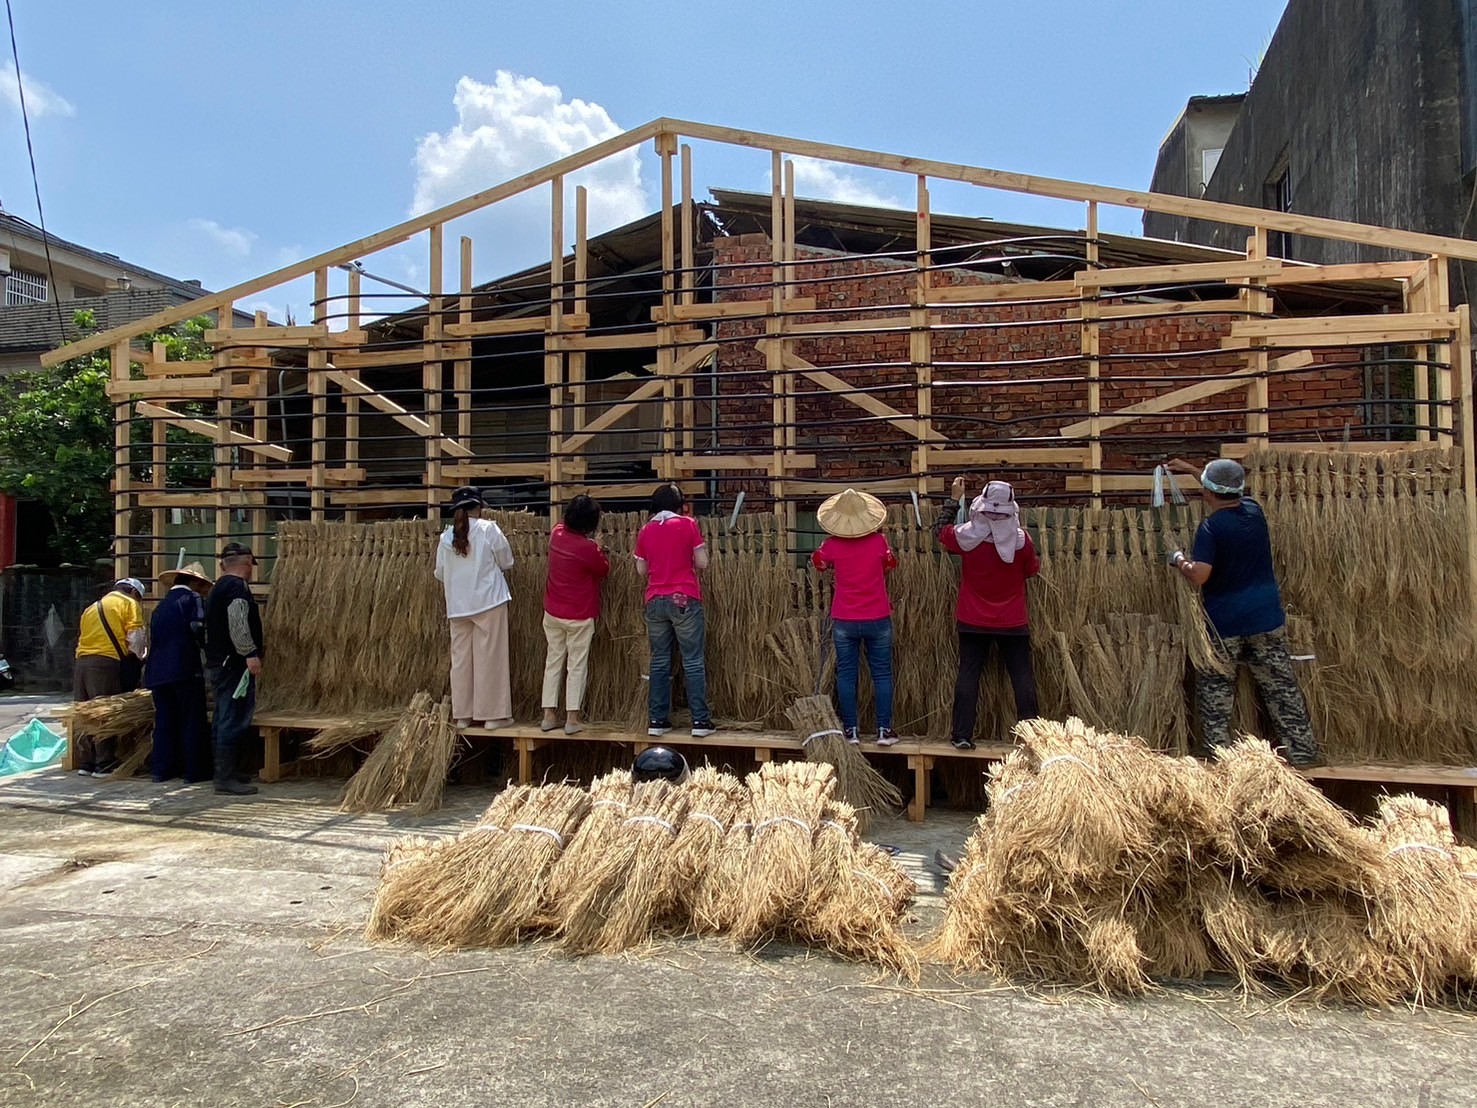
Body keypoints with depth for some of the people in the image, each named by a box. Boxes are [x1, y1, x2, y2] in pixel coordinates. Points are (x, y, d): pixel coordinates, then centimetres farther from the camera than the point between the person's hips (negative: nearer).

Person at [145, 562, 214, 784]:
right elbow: (197, 626, -15)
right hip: (185, 670, -7)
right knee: (193, 723, -2)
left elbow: (154, 638, 24)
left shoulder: (160, 606, 22)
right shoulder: (193, 598, 0)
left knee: (164, 723, 12)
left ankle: (160, 769, 13)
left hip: (157, 672, 7)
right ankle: (194, 772, -1)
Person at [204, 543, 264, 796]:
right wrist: (251, 653, -23)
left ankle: (226, 772, 22)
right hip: (234, 664, -10)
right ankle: (226, 778, -7)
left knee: (225, 721, 15)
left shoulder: (217, 588, 21)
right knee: (234, 721, -8)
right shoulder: (238, 586, -11)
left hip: (218, 663, 11)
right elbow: (238, 623, -23)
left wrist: (252, 650, 36)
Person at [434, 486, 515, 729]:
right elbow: (506, 563, 2)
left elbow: (440, 574, 13)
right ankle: (493, 714, 4)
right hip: (489, 600, -4)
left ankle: (463, 715, 14)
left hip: (457, 606, 4)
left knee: (461, 659, 9)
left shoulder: (446, 536, 5)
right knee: (490, 657, 1)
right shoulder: (488, 529, -5)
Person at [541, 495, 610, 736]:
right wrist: (600, 551, 10)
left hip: (552, 613, 6)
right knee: (577, 666, 3)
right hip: (579, 616, -5)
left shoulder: (556, 534, -1)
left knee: (553, 662, 12)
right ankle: (572, 719, 2)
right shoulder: (588, 548, -20)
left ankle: (549, 716, 14)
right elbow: (604, 570, -3)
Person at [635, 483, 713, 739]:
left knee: (659, 662, 9)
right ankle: (700, 721, 1)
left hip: (655, 601, 4)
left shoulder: (645, 531, 8)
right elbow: (702, 563, -2)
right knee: (693, 662, 0)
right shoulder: (688, 524, -2)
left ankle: (657, 720, 11)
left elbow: (641, 571, 12)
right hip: (685, 599, -3)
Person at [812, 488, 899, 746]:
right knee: (882, 673, 9)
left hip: (844, 621, 0)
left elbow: (818, 562, 14)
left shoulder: (832, 545, -8)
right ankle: (884, 730, 9)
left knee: (846, 674, 8)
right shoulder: (879, 541, -7)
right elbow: (890, 565, 13)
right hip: (878, 619, 0)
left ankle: (850, 730, 11)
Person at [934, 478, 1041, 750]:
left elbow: (939, 529, 10)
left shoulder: (966, 536, -11)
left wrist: (954, 498, 17)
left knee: (967, 676, 6)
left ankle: (961, 735, 6)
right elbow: (1032, 570, 4)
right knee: (1022, 677, 7)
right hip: (1012, 622, -1)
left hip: (973, 621, 1)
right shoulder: (1021, 538, -12)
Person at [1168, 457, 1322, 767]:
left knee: (1214, 695, 9)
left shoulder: (1211, 527, -17)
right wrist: (1191, 469, 32)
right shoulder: (1254, 510, 2)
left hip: (1223, 624, -5)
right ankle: (1302, 752, 19)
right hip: (1267, 619, 5)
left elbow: (1198, 576, -25)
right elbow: (1231, 491, 25)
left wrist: (1178, 559, -5)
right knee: (1282, 688, 13)